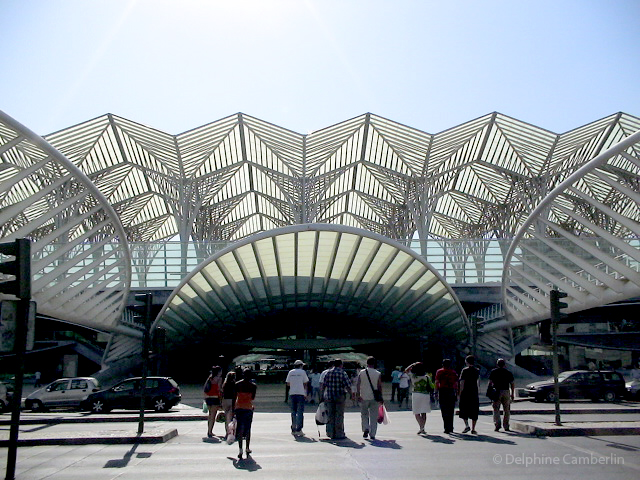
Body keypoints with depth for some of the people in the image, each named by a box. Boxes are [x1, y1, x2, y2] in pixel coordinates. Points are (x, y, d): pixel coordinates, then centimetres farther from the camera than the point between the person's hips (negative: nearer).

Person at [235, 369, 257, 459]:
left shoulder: (237, 384, 0)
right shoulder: (253, 385, -3)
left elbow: (234, 397, 0)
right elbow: (253, 398, 3)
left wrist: (233, 410, 5)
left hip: (239, 408, 0)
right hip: (248, 408, 0)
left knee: (240, 429, 1)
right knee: (248, 428, 14)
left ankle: (240, 449, -11)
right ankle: (247, 448, 22)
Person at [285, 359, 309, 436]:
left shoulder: (290, 372, 9)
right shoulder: (302, 372, 0)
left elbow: (288, 384, 8)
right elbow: (305, 383, 0)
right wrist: (305, 394, 9)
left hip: (292, 393, 3)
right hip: (300, 393, -3)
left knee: (293, 412, 11)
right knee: (300, 412, 0)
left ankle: (293, 430, 10)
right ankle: (299, 430, -6)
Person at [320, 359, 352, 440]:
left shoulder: (328, 373, 6)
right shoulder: (343, 373, -6)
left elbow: (323, 385, 6)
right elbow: (348, 386, -10)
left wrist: (322, 395, 13)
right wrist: (350, 392, 5)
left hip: (329, 397, 4)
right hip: (340, 397, -4)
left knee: (331, 415, 11)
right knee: (339, 415, 2)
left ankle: (330, 433, 15)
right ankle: (339, 434, 4)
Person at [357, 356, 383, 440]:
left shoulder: (361, 372, 0)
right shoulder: (378, 374, -1)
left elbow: (357, 384, -6)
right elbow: (380, 386, -2)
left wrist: (358, 395, -5)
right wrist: (380, 398, 4)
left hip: (364, 398, 0)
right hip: (374, 398, 0)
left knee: (364, 414, 16)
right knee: (373, 417, 6)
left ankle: (366, 428, -5)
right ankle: (372, 434, 6)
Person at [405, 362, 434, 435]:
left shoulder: (413, 377, -9)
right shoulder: (426, 377, -4)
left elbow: (406, 370, 8)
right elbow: (432, 387, 2)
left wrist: (412, 364, 8)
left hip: (416, 395, -3)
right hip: (426, 395, 3)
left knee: (417, 413, 3)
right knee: (423, 413, 13)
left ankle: (421, 427, -15)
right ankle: (422, 428, 15)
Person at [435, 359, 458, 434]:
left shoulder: (439, 372, 3)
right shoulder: (454, 372, 11)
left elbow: (437, 383, -5)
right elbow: (456, 384, 8)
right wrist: (456, 394, 12)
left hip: (442, 391, -3)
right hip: (451, 392, 3)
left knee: (444, 411, -1)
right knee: (451, 411, 14)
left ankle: (447, 428, -8)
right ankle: (451, 428, 20)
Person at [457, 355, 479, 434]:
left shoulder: (465, 370, -7)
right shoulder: (477, 371, 6)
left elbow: (462, 383, -10)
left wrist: (459, 393, -6)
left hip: (465, 393, -4)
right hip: (474, 393, 4)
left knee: (464, 410, 7)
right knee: (474, 411, 8)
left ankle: (466, 425, -9)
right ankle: (473, 429, 7)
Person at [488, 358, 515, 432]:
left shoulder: (493, 372, 3)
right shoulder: (508, 373, 8)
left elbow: (490, 382, -1)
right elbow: (512, 384, 7)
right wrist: (512, 394, 15)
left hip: (497, 392, -1)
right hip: (506, 392, 2)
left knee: (496, 409, 3)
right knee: (506, 410, 10)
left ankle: (497, 424, -13)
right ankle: (506, 426, 10)